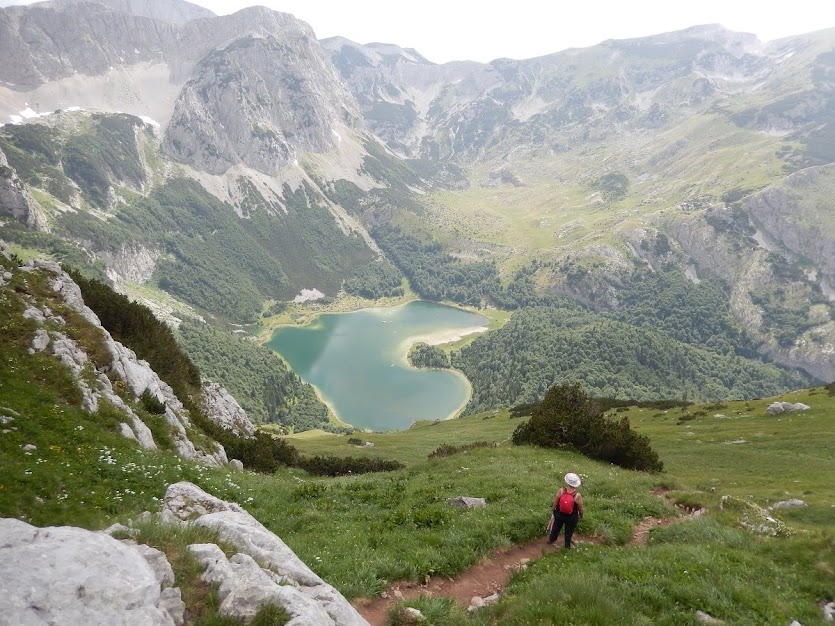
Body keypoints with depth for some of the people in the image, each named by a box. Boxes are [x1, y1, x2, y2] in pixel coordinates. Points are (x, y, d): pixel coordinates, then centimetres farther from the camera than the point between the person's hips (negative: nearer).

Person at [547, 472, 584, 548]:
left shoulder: (561, 491, -24)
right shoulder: (578, 496, -29)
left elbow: (555, 503, -11)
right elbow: (580, 509, -14)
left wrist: (553, 509, 10)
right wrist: (581, 515, 9)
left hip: (559, 515, 2)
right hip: (572, 518, -2)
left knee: (556, 528, 28)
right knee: (569, 532, 23)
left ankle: (551, 540, 51)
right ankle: (567, 546, 42)